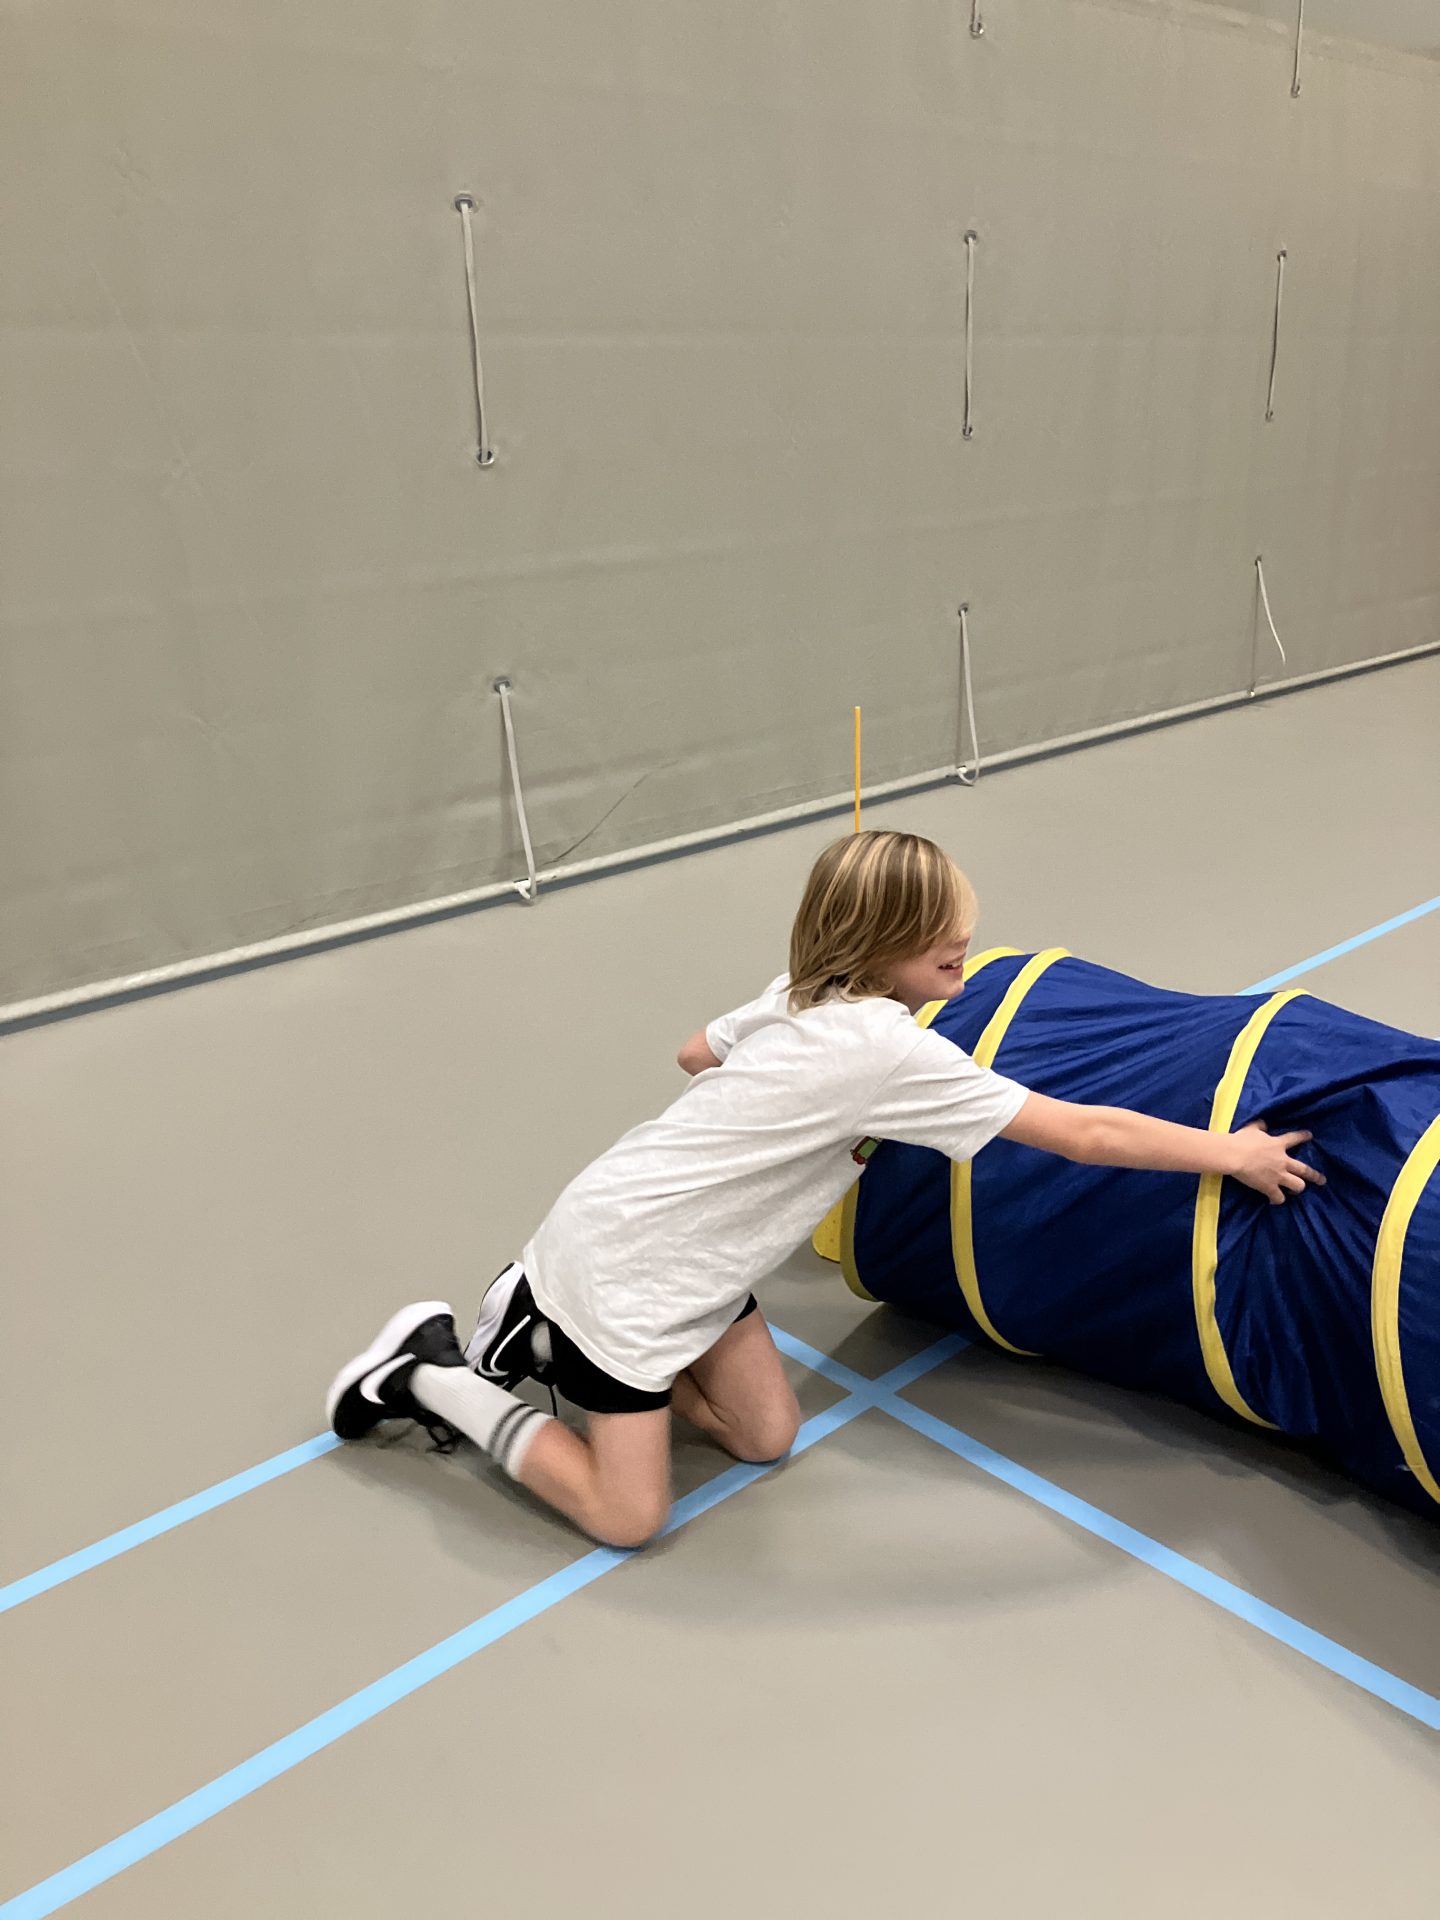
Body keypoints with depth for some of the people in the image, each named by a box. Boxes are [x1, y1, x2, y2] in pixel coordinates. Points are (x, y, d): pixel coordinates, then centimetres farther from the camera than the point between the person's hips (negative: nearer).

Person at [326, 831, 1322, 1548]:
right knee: (629, 1516, 0)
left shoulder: (800, 996, -1)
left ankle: (548, 1334, 19)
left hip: (676, 1239, 9)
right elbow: (1084, 1134, -22)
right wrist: (1232, 1150, -12)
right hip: (625, 1263, -9)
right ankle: (429, 1372, 9)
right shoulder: (890, 1050, -26)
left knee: (766, 1435, 10)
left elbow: (699, 1052, 18)